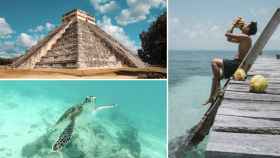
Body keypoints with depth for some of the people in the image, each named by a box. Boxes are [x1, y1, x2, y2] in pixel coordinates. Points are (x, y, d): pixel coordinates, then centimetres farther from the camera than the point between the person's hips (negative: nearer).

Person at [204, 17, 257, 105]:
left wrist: (233, 24, 0)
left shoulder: (245, 37, -13)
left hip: (237, 65, -10)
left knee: (214, 62, -18)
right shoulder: (243, 38, 17)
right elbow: (229, 39, 25)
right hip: (236, 64, 10)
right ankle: (211, 98, 13)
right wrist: (234, 27, 19)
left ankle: (218, 89, -14)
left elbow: (227, 34, -16)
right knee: (215, 76, 12)